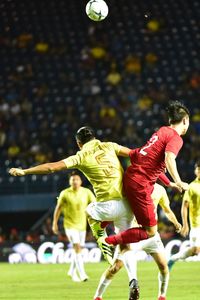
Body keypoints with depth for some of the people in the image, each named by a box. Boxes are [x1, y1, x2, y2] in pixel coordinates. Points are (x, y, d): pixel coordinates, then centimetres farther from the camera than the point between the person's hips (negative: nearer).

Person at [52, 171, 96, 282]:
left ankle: (72, 272, 33)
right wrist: (54, 224, 5)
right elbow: (58, 208, 3)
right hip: (70, 224, -4)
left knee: (78, 249, 12)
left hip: (82, 225, 4)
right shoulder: (65, 193, -6)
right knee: (77, 247, -18)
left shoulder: (86, 192, -2)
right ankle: (82, 274, -22)